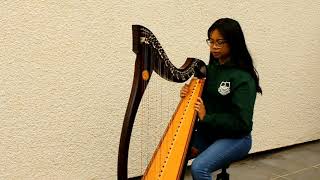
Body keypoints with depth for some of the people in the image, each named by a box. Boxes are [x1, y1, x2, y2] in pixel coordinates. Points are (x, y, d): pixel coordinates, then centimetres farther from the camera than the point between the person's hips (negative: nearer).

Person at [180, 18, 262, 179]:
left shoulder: (243, 78, -18)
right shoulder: (211, 68, 4)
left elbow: (241, 122, -21)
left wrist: (207, 117, -22)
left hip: (235, 139, -6)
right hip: (207, 133, 7)